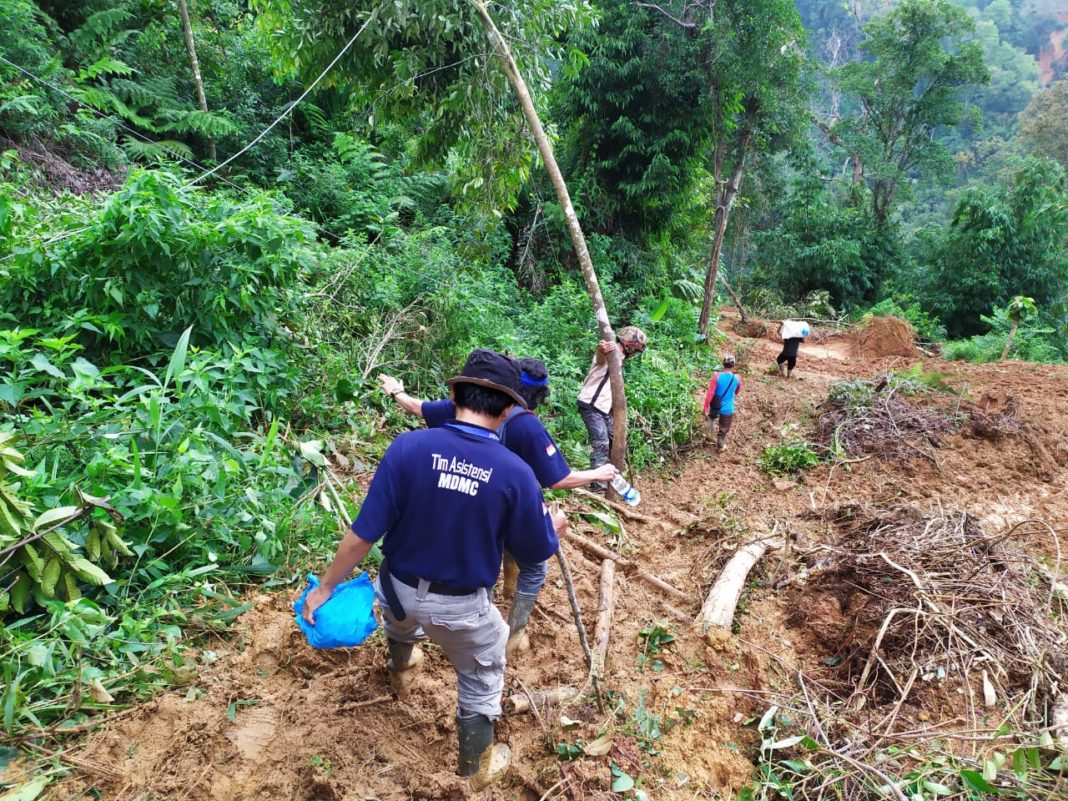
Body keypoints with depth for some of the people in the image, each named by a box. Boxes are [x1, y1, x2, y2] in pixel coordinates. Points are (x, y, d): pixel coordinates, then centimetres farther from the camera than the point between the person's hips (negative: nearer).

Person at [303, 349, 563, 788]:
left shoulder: (408, 447, -24)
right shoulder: (516, 472, -23)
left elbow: (363, 533, -19)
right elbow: (537, 551, -8)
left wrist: (325, 587, -5)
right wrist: (554, 525, 15)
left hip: (400, 590, 3)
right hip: (461, 606, -2)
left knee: (401, 616, 39)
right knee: (482, 674, 27)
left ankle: (401, 671, 68)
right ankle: (476, 765, 44)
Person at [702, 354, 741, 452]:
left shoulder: (717, 376, -20)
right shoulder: (737, 379, -15)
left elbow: (710, 394, -20)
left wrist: (705, 409, -13)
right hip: (728, 409, 0)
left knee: (712, 416, 39)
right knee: (724, 430, 22)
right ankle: (719, 447, 36)